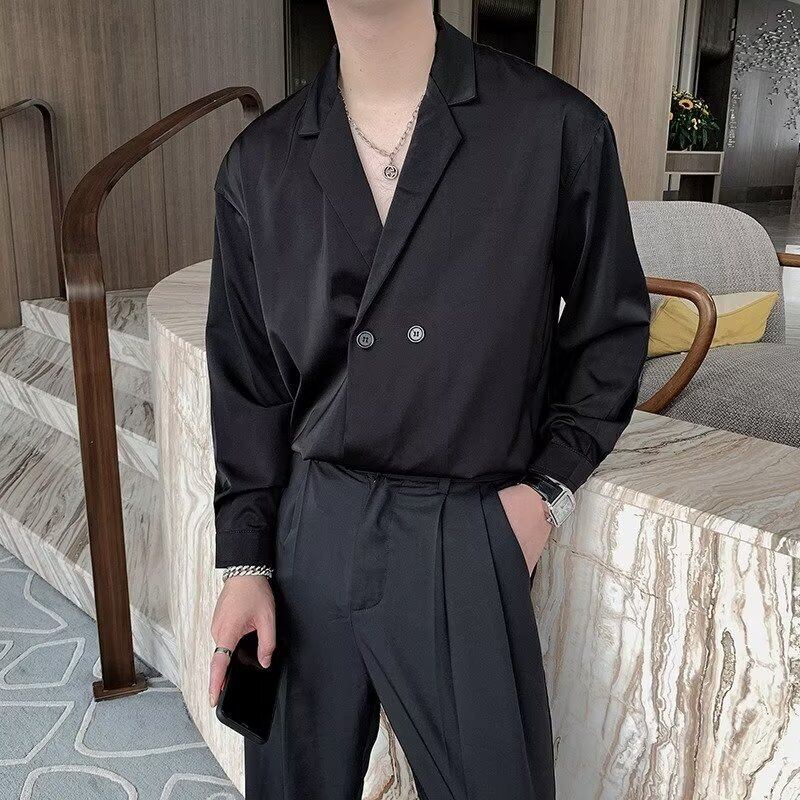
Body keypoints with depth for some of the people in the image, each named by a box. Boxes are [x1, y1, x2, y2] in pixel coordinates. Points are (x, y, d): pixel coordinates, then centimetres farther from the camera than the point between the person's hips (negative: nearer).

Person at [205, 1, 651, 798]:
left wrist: (550, 487, -3)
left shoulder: (558, 130, -6)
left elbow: (612, 325, 6)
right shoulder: (257, 163, 2)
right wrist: (244, 559, 5)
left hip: (468, 541, -2)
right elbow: (245, 380, 7)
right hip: (308, 532, 3)